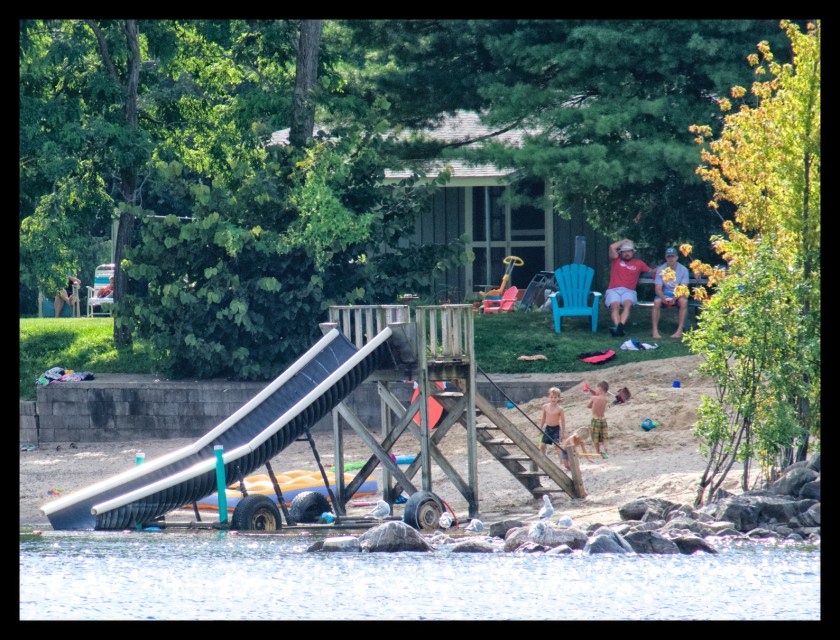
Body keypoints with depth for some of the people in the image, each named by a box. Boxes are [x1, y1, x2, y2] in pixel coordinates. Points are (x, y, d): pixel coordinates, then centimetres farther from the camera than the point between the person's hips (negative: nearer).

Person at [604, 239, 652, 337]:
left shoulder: (638, 263, 24)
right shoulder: (616, 260, 21)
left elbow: (651, 271, 30)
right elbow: (612, 247, 8)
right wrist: (625, 241, 20)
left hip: (629, 291, 0)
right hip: (613, 291, 0)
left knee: (627, 303, -35)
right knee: (615, 305, -33)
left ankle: (619, 327, -55)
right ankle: (617, 327, -53)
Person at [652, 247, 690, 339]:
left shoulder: (683, 270, -7)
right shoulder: (661, 270, -4)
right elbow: (658, 289, -8)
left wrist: (675, 297, -34)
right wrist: (663, 297, -31)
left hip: (679, 294, -1)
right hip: (665, 293, 1)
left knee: (683, 301, -35)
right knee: (657, 301, -32)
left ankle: (679, 330, -32)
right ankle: (655, 330, -30)